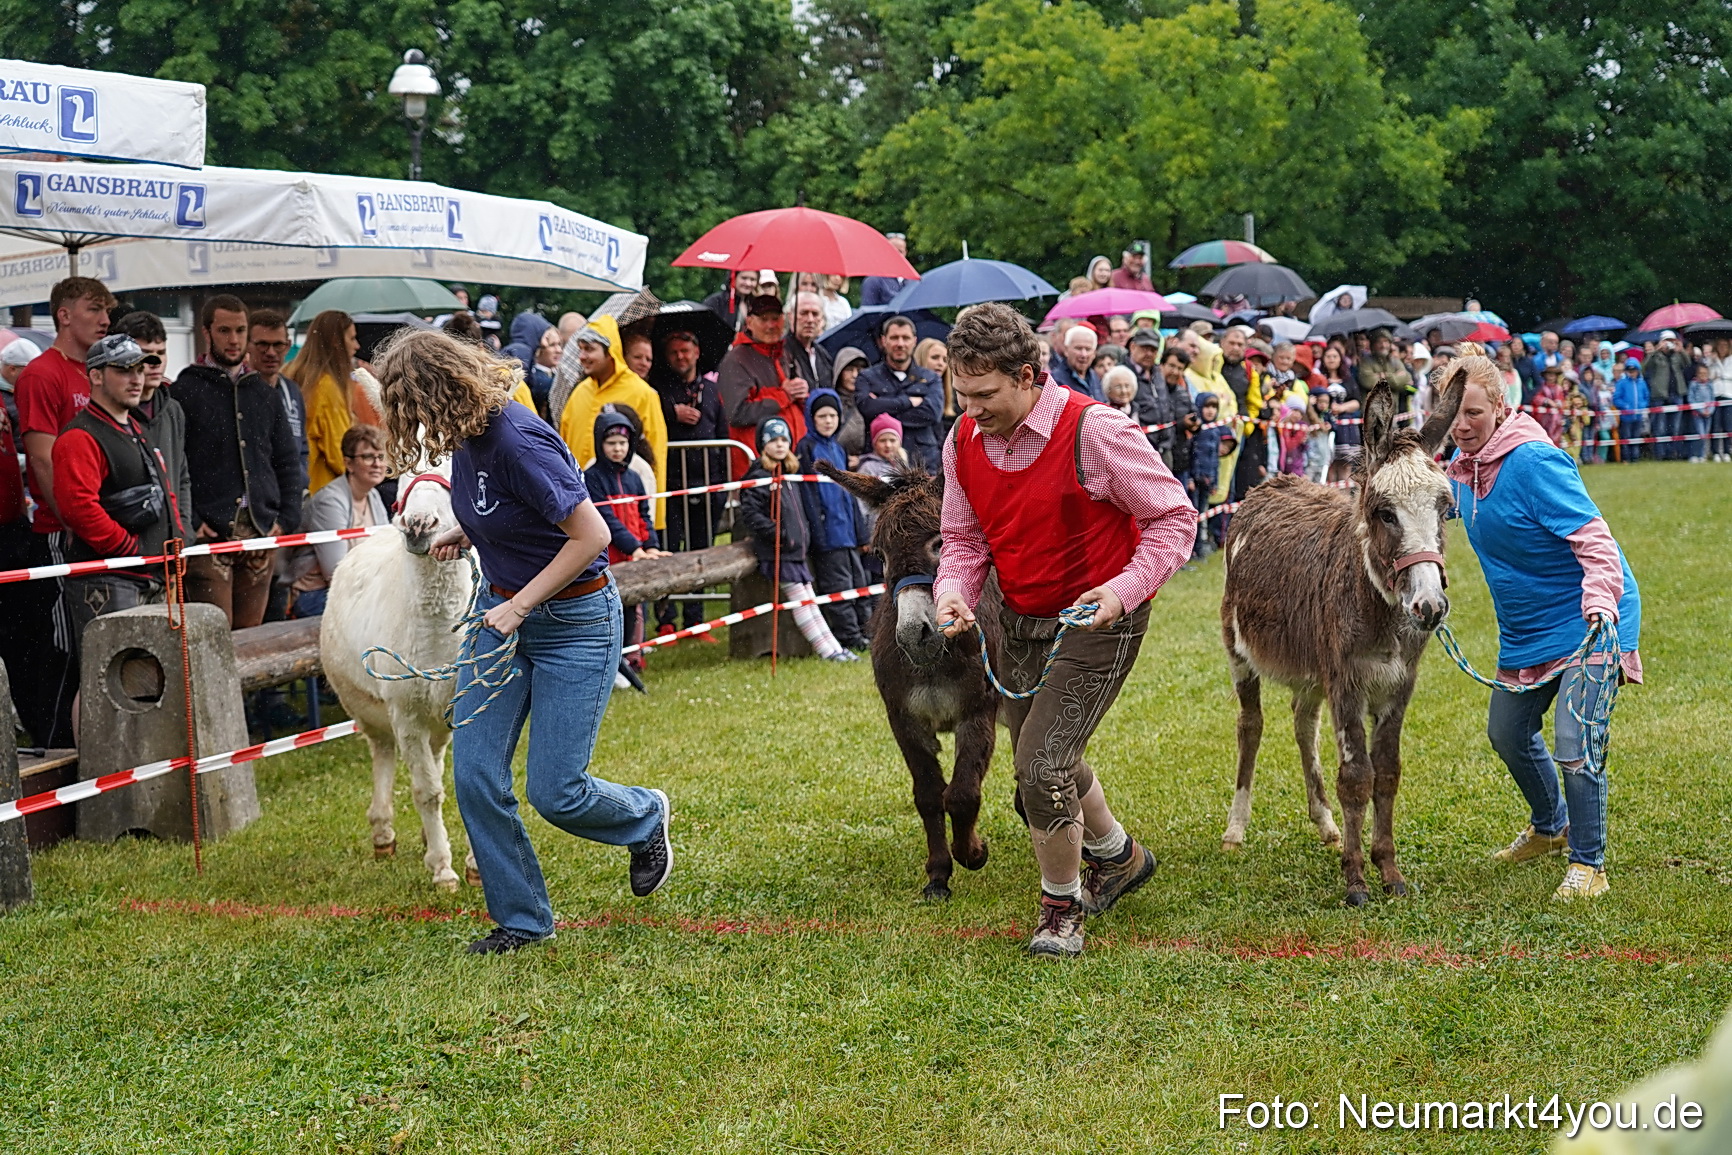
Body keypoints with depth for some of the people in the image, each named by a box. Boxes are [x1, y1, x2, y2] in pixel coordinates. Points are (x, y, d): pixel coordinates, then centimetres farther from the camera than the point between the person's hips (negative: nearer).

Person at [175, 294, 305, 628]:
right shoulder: (184, 392, 0)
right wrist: (188, 523, -13)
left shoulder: (263, 393, 18)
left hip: (261, 530, 5)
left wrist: (286, 519, 9)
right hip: (210, 533, -5)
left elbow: (288, 460, 21)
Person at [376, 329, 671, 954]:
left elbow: (592, 534, -24)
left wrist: (519, 606, -22)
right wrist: (465, 535, 4)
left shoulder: (517, 440, -27)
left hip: (573, 618, -8)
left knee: (554, 791, -4)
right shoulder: (466, 434, 0)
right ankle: (521, 917, 15)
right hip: (502, 609, 8)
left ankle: (645, 817, 29)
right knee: (474, 775, 0)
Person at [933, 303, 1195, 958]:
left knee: (1042, 765, -15)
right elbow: (964, 536, 8)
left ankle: (1061, 906, 9)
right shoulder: (964, 441, -4)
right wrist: (954, 592, -14)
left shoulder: (1094, 432, -22)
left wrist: (1126, 588, -27)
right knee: (1045, 765, 19)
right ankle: (1118, 857, 48)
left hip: (1098, 621, -7)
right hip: (1021, 622, 7)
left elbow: (1173, 518, -14)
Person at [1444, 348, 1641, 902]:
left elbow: (1594, 540, -30)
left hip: (1587, 622, -9)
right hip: (1525, 628, 9)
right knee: (1508, 734, 22)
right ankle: (1550, 827, 47)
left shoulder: (1534, 462, -25)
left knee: (1575, 745, -16)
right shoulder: (1462, 464, 0)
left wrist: (1600, 602, -44)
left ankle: (1588, 864, 2)